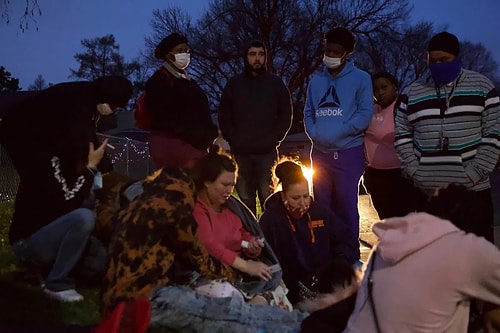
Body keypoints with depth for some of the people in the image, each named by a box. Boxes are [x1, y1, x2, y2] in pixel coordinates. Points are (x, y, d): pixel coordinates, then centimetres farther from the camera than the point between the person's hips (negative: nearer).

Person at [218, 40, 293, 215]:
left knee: (269, 199, -1)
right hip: (240, 152, 1)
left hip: (268, 152, -1)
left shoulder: (276, 83, 7)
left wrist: (275, 139, -5)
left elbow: (286, 115, 6)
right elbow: (224, 116, 8)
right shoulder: (234, 84, 9)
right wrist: (233, 139, -3)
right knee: (245, 199, 4)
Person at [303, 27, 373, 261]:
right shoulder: (316, 80, 11)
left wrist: (336, 134, -15)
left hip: (349, 152, -4)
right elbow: (308, 112, 11)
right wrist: (315, 134, -8)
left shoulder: (360, 78, -2)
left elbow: (364, 114, -9)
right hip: (320, 153, 4)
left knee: (346, 205, -2)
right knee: (322, 206, 11)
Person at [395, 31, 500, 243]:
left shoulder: (481, 87, 4)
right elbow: (401, 134, 11)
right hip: (425, 191, 2)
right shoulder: (413, 92, 10)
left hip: (472, 190, -2)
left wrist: (474, 173, -10)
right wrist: (414, 171, -2)